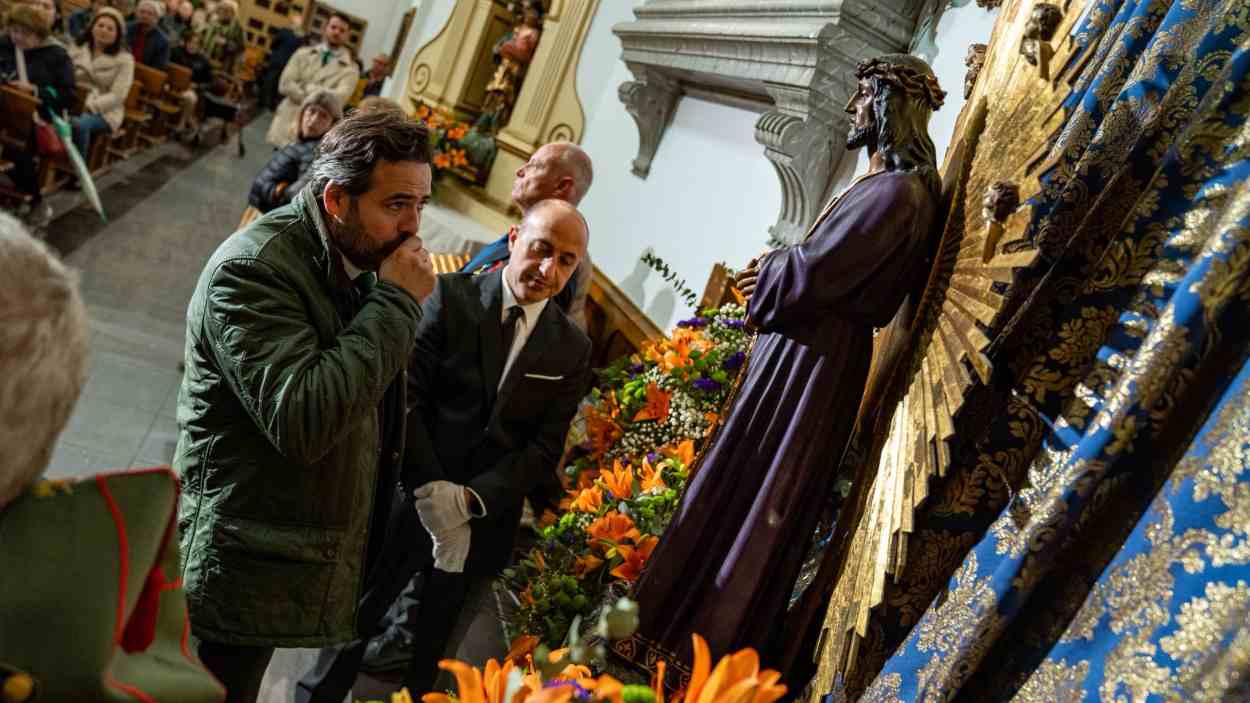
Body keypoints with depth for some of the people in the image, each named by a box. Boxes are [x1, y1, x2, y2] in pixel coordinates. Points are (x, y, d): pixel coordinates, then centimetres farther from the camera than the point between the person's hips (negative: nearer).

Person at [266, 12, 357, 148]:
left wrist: (309, 88, -8)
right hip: (286, 123, 3)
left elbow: (340, 97, -14)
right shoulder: (303, 53, 11)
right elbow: (285, 84, -1)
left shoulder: (350, 69, 2)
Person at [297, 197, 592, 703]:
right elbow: (405, 395, -13)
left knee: (435, 634, 21)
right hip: (412, 499, -2)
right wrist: (431, 489, -22)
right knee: (358, 613, 14)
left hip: (486, 520, 2)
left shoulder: (572, 349, 0)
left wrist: (472, 500, -16)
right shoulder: (451, 296, -8)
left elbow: (544, 448, -3)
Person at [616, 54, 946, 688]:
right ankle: (702, 625, 28)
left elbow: (815, 270, -22)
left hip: (814, 355, -10)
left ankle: (694, 641, 13)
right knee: (748, 488, 15)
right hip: (803, 345, 10)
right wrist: (775, 270, 3)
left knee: (747, 489, -1)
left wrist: (765, 274, -2)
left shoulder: (895, 191, -18)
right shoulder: (889, 184, 15)